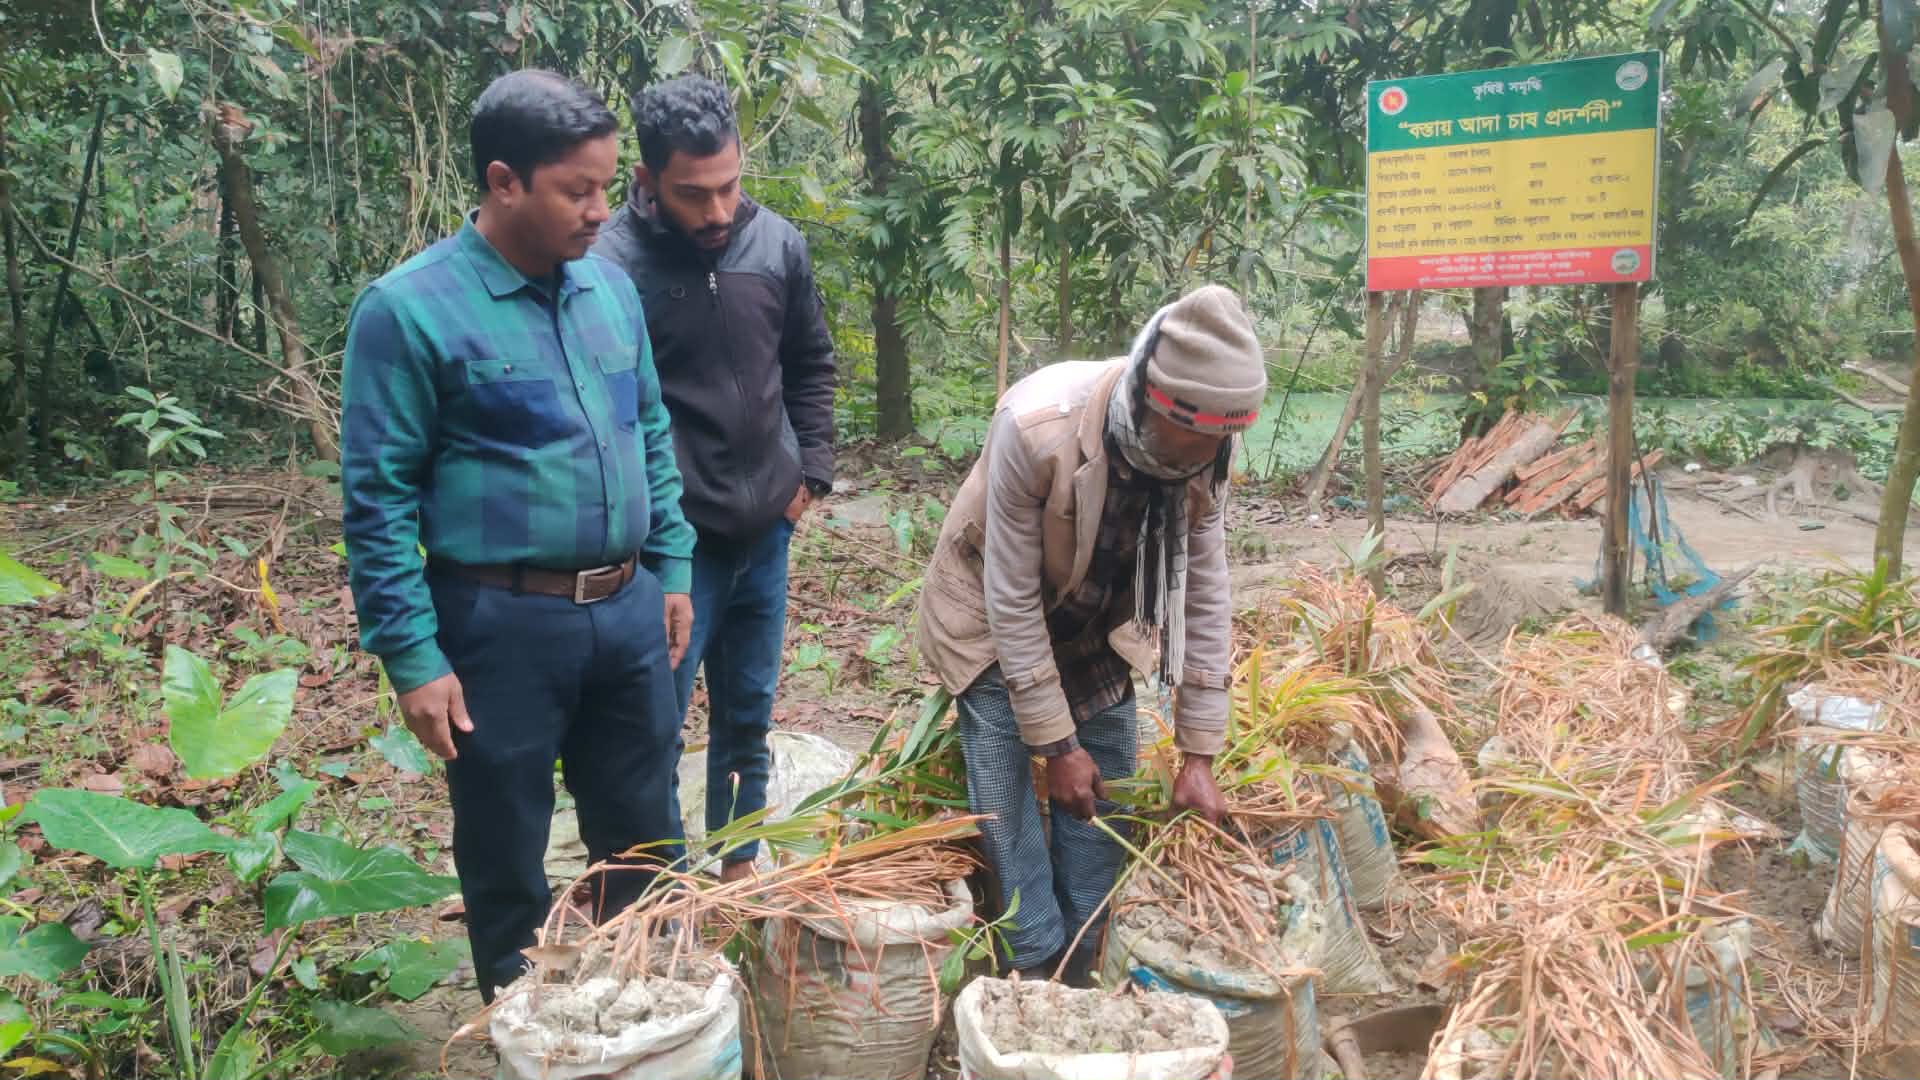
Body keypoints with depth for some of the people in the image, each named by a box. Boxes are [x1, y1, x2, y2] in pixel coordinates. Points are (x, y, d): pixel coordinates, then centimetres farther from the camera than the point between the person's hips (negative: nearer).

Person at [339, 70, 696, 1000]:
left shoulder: (611, 289, 6)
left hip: (628, 614, 6)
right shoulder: (410, 309, -12)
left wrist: (671, 570, 12)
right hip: (503, 627, -5)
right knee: (505, 860, 12)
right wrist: (412, 657, -14)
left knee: (645, 841, 18)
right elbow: (377, 498, -12)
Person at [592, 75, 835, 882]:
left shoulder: (778, 244, -2)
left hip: (766, 533, 5)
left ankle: (740, 868, 36)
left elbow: (812, 366, 13)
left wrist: (811, 472, 7)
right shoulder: (611, 264, -17)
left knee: (748, 719, 18)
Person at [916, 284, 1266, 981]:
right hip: (995, 624, -4)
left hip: (1095, 630, 4)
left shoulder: (1204, 456, -22)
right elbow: (1013, 601, -28)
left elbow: (1205, 597, -12)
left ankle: (1086, 984, 21)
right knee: (1009, 810, -8)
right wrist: (1058, 744, -22)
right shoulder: (1035, 430, -37)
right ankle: (1039, 975, 9)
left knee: (1102, 805, 6)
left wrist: (1198, 754, -11)